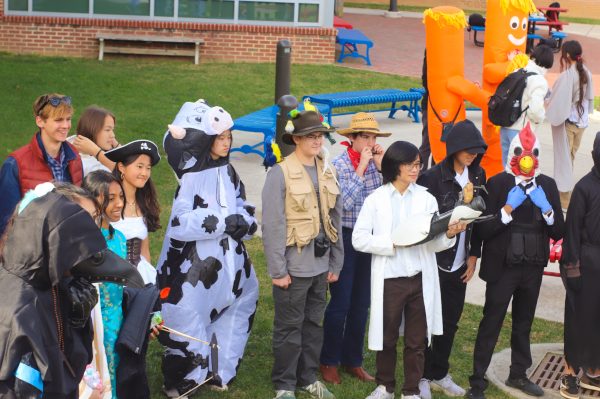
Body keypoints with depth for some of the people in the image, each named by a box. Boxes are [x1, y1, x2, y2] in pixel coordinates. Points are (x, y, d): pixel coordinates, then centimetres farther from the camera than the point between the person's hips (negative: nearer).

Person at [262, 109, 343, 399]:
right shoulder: (281, 173, -11)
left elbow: (335, 220, 12)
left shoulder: (327, 172, 7)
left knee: (314, 324, 14)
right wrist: (277, 269, -15)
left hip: (320, 264, 6)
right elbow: (272, 225, -13)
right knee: (289, 327, 3)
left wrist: (335, 263, 10)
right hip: (294, 265, -5)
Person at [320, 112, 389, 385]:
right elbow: (344, 202, -22)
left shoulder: (374, 163, 3)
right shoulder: (339, 165, -13)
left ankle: (353, 360, 25)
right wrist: (361, 168, -20)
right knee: (341, 303, 0)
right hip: (345, 238, -6)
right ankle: (329, 362, 16)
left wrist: (381, 166, -10)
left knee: (361, 303, 13)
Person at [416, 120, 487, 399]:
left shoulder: (478, 176, 4)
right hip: (434, 261, -5)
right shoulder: (432, 177, -14)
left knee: (450, 322, 13)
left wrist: (474, 255, 9)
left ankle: (439, 374, 27)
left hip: (459, 263, 5)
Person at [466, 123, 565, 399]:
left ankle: (518, 375, 31)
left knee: (524, 323, 17)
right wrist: (508, 208, -23)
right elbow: (482, 231, -14)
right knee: (491, 324, -3)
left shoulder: (547, 185, 3)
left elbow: (558, 232, 2)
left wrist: (546, 208, -14)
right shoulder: (497, 184, -9)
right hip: (503, 267, -4)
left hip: (533, 268, 4)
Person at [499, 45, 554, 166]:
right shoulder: (540, 81, -13)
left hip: (506, 127, 7)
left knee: (507, 165, 16)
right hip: (521, 131, -7)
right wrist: (540, 118, -2)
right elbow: (535, 109, -23)